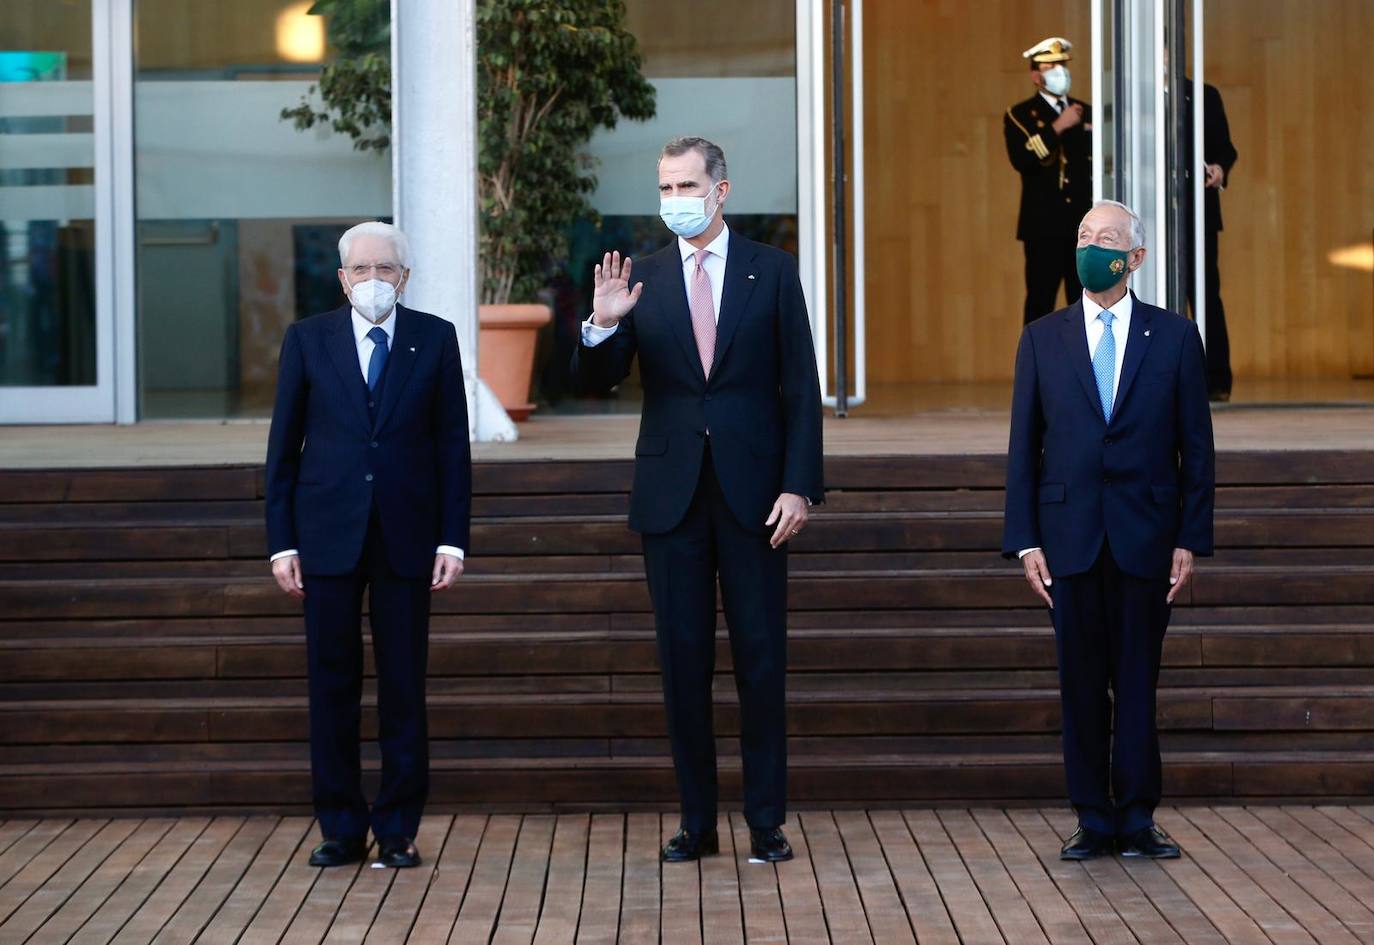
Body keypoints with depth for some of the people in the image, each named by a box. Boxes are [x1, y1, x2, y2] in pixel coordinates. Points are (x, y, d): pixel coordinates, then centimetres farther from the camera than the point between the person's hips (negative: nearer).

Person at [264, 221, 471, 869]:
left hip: (406, 536, 0)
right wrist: (281, 541, 0)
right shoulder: (307, 340, 5)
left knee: (403, 686, 2)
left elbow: (452, 444, 4)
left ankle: (398, 830, 11)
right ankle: (341, 828, 12)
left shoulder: (435, 338, 5)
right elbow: (284, 446, 6)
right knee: (332, 683, 3)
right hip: (328, 536, 0)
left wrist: (452, 539, -2)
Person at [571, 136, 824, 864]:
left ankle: (766, 822, 8)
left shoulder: (771, 271, 2)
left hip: (754, 494, -2)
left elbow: (800, 387, 0)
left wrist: (798, 486, -8)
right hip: (672, 495, 2)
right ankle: (696, 821, 13)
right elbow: (594, 381, 1)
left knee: (760, 657, 1)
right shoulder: (642, 280, 6)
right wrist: (603, 324, -19)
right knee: (683, 659, 5)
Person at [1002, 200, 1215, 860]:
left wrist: (1191, 539, -3)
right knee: (1081, 683, 4)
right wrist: (1025, 541, -1)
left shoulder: (1175, 336, 4)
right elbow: (1024, 448, 6)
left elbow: (1196, 447, 3)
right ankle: (1094, 820, 11)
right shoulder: (1043, 339, 7)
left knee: (1138, 681, 2)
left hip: (1145, 537, -1)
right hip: (1070, 536, 1)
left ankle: (1137, 819, 10)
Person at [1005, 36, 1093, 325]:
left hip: (1084, 224, 5)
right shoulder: (1020, 115, 2)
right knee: (1040, 301, -6)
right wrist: (1057, 128, -18)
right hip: (1044, 225, -5)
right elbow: (1021, 160, -17)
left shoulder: (1085, 112, 18)